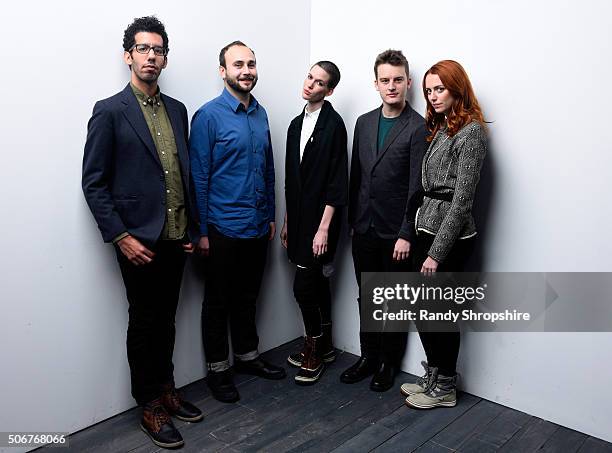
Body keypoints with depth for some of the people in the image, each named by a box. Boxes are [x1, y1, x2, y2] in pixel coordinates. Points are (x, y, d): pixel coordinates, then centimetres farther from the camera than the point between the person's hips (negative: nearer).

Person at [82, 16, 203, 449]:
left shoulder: (178, 110, 10)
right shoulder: (109, 111, -6)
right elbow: (94, 182, -8)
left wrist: (192, 228, 9)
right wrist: (120, 237, -14)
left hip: (176, 239, 5)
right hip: (139, 240, -5)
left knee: (166, 320, 17)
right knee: (144, 323, 8)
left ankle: (166, 390, 34)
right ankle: (150, 406, 25)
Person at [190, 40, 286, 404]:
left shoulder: (260, 113, 9)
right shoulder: (209, 115, -10)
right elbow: (199, 177, -11)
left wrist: (270, 215, 12)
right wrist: (201, 231, -11)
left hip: (258, 226, 6)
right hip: (224, 228, -6)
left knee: (247, 298, 19)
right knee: (219, 302, 9)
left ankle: (248, 356, 35)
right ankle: (218, 369, 24)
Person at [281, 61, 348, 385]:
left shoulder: (333, 124, -10)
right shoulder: (297, 123, 12)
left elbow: (337, 180, -14)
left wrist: (324, 227, -17)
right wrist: (288, 220, 16)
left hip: (320, 219, -7)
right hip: (300, 218, 7)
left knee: (304, 286, -4)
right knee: (317, 283, 15)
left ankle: (314, 351, 16)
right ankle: (323, 346, 29)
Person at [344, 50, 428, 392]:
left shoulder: (419, 127, -9)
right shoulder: (364, 122, 9)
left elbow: (417, 186, -13)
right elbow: (356, 175, 12)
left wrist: (407, 234, -15)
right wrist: (352, 219, 10)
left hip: (396, 232, -5)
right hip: (364, 229, 5)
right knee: (366, 298, 15)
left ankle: (388, 363, 27)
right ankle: (368, 357, 32)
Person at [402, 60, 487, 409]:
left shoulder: (471, 133, -12)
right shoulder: (441, 128, 14)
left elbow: (462, 200, -17)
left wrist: (437, 252, -17)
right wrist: (428, 244, 9)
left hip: (451, 236, -8)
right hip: (430, 228, 8)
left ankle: (445, 388, 23)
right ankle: (434, 377, 31)